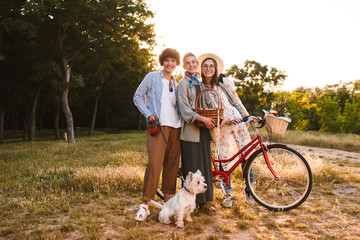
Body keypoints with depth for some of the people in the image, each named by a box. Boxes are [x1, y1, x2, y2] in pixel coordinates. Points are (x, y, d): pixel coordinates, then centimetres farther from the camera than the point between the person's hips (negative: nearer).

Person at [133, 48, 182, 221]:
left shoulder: (175, 83, 19)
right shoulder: (152, 77, 4)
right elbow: (137, 97, 3)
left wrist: (180, 119, 7)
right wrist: (148, 114, -8)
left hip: (175, 126, 6)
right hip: (158, 124, -5)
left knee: (172, 163, 6)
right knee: (155, 163, -15)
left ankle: (167, 200, 18)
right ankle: (144, 204, -7)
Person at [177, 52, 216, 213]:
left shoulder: (201, 83, 18)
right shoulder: (183, 83, -3)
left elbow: (209, 104, 17)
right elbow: (184, 108, -13)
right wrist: (202, 118, -21)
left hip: (203, 129, 7)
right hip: (190, 129, -6)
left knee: (205, 165, 8)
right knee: (191, 167, -4)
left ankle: (203, 201, 18)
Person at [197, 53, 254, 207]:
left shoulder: (225, 82, 3)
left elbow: (236, 101, 9)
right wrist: (225, 121, -13)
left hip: (237, 121, -1)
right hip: (220, 126, 1)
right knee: (224, 160, 0)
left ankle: (248, 190, 15)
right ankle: (228, 193, 16)